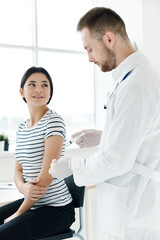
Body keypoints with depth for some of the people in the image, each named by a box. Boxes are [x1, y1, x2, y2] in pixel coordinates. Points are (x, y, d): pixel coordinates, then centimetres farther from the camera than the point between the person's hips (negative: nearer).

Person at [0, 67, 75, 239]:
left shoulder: (53, 121, -15)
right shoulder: (22, 128, 10)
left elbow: (47, 175, -19)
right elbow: (18, 170, 10)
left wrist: (18, 214, -12)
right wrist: (23, 188, -15)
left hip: (55, 208, -7)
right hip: (31, 202, 7)